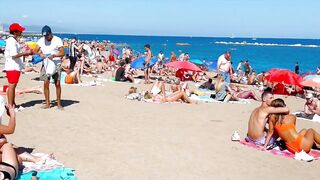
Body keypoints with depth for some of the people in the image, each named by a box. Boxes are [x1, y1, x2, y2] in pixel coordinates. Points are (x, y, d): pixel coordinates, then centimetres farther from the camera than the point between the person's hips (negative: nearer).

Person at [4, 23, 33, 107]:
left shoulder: (14, 40, 15)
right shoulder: (12, 41, -16)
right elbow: (14, 55, -23)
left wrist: (26, 53, 11)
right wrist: (26, 53, -17)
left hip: (15, 66, 10)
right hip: (13, 67, -10)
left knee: (13, 86, 15)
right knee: (12, 86, -6)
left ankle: (12, 104, 23)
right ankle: (10, 105, -1)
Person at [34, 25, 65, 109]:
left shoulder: (57, 40, -6)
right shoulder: (41, 40, 5)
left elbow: (62, 53, -8)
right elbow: (36, 50, 6)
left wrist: (54, 55, -24)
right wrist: (40, 54, -16)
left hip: (56, 64, -3)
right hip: (46, 63, 3)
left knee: (57, 83, -3)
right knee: (46, 83, -3)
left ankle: (59, 103, 7)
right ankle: (47, 103, 5)